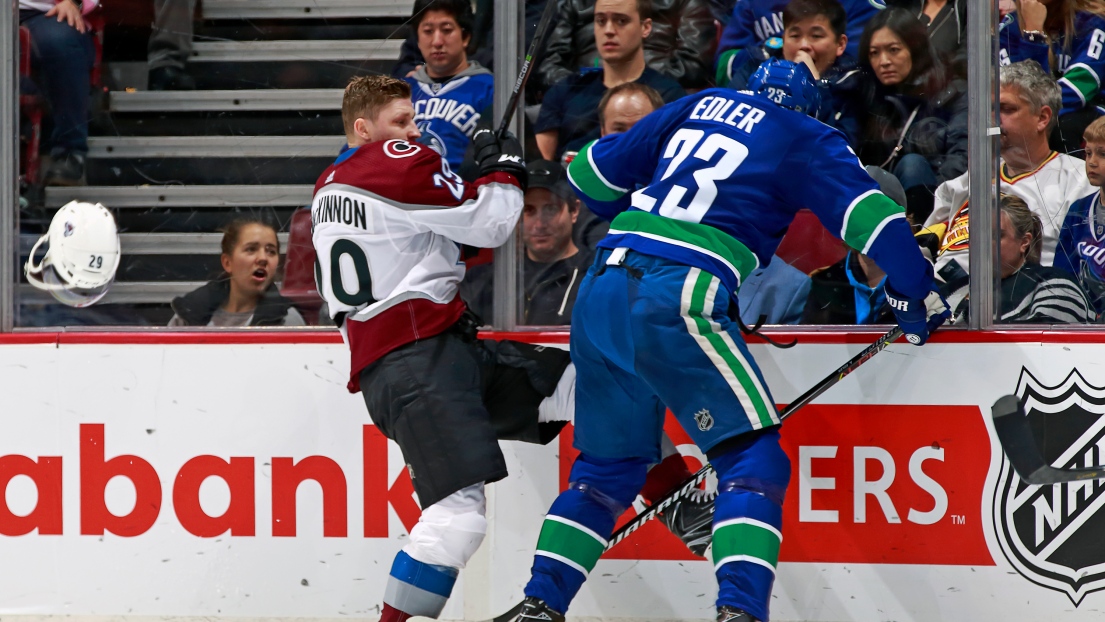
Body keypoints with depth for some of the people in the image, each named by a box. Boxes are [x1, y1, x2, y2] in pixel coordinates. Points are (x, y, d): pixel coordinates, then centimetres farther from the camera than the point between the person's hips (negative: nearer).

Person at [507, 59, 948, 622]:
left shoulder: (696, 108, 24)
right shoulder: (809, 141, 12)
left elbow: (593, 175, 27)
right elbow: (868, 214, 2)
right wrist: (917, 294, 11)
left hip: (600, 291, 6)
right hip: (676, 298, -6)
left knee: (610, 464, 19)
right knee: (754, 459, -3)